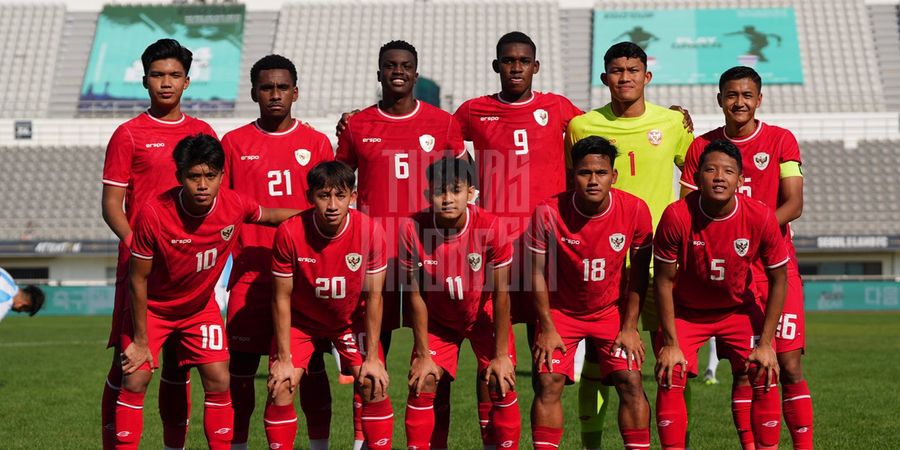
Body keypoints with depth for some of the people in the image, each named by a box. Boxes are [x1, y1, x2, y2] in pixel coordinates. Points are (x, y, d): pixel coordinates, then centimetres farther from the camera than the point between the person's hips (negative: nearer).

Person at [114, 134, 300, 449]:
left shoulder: (235, 206, -21)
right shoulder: (153, 214, -31)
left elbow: (269, 215, 5)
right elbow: (138, 279, -19)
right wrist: (140, 341, -15)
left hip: (201, 307, 3)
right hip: (151, 307, -3)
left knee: (219, 381, -6)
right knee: (135, 380, -11)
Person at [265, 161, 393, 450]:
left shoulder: (370, 231, -23)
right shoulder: (289, 233, -26)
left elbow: (373, 296, -14)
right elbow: (282, 298, -16)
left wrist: (372, 357, -13)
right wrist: (283, 359, -15)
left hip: (351, 320, 1)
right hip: (301, 320, -1)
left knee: (374, 385, -13)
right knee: (281, 388, -14)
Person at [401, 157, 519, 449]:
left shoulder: (490, 226, -27)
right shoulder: (413, 229, -24)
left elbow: (501, 294, -19)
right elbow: (416, 295, -14)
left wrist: (500, 355, -16)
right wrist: (423, 355, -11)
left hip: (485, 317, -1)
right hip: (438, 319, 1)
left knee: (500, 386, -11)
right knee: (422, 386, -8)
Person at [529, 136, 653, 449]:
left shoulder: (635, 210, -17)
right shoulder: (549, 213, -21)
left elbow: (639, 271, -4)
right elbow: (537, 273, -9)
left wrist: (630, 327, -5)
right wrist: (547, 328, -9)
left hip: (613, 310, 1)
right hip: (561, 311, -1)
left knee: (630, 381, -11)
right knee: (549, 382, -13)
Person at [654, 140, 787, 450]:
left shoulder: (760, 218, -22)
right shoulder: (676, 216, -26)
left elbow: (778, 280, -9)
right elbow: (664, 280, -14)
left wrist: (765, 343, -11)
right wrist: (671, 343, -14)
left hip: (740, 310, 1)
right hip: (686, 311, -1)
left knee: (765, 379, -11)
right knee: (670, 379, -15)